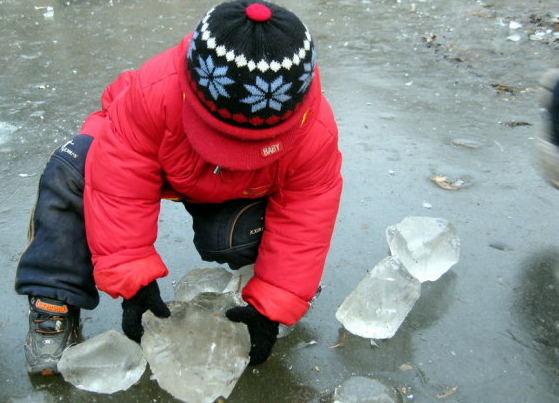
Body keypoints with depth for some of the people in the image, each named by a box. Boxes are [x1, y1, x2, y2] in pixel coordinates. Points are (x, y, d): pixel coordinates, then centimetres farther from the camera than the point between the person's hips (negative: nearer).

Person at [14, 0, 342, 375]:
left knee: (233, 240, -32)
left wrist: (271, 308, -27)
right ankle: (55, 303, -12)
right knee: (68, 175, -26)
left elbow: (303, 224, -26)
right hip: (156, 166, 0)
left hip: (242, 194, 1)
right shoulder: (151, 93, -40)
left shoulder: (316, 134, -34)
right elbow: (122, 190, -35)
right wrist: (134, 281, -35)